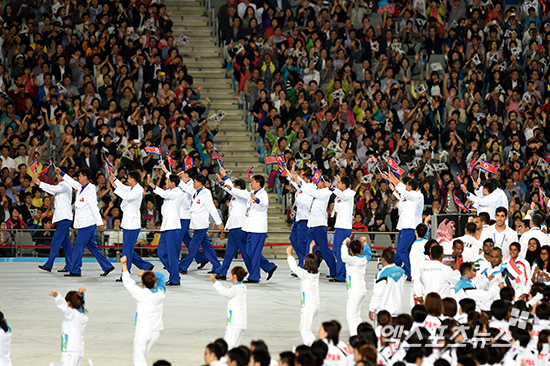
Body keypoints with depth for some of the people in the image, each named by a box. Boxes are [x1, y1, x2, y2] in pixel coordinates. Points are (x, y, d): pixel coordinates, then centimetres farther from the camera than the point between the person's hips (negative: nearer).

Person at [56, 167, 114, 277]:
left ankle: (75, 271, -1)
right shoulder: (81, 187, 11)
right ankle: (107, 266, 16)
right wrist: (61, 173, 34)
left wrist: (99, 222, -19)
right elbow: (72, 182, 31)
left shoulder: (90, 189, -15)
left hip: (88, 224, -9)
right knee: (91, 246, 12)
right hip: (83, 223, 9)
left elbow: (94, 207, -18)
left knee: (79, 245, -6)